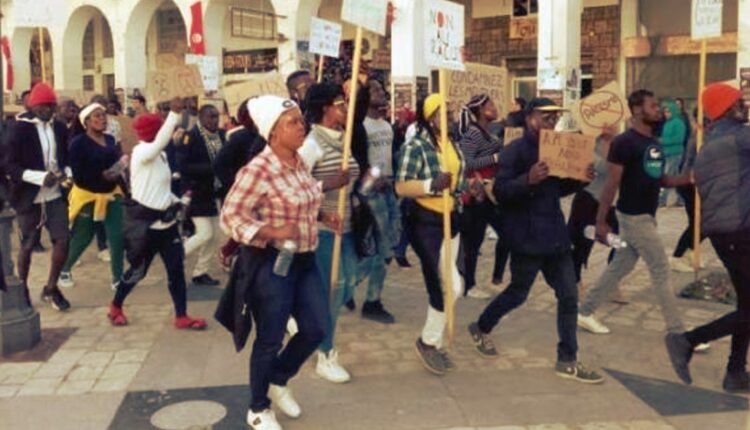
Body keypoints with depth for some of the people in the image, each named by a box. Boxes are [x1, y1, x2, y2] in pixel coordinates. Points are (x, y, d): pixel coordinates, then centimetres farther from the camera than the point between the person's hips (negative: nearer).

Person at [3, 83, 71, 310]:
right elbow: (10, 165, -12)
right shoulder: (19, 128, -9)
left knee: (63, 241, -3)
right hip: (29, 197, -3)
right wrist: (40, 177, -24)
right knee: (28, 245, 9)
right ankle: (22, 289, 30)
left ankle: (51, 288, 17)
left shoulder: (60, 128, 4)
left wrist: (65, 172, -8)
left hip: (55, 195, 4)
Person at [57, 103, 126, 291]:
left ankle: (118, 278, 12)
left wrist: (122, 165, -16)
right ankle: (64, 270, 36)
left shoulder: (110, 140, 5)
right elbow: (78, 174, -18)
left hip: (111, 193, 5)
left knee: (118, 236, -2)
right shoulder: (78, 143, -13)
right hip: (87, 195, -4)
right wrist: (102, 175, -27)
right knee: (82, 238, 10)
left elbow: (116, 160, 5)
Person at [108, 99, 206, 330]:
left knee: (176, 269, 4)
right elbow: (161, 141, -36)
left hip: (165, 220, 8)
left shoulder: (160, 154, 11)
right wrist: (175, 113, -41)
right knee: (138, 270, 7)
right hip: (144, 221, -8)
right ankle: (115, 307, 31)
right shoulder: (141, 152, -15)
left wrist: (176, 201, 6)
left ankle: (181, 316, 10)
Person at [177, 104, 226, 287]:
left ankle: (200, 272, 22)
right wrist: (210, 168, -28)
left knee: (214, 234, 9)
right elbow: (183, 166, -23)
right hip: (195, 193, -7)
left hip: (213, 192, 7)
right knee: (205, 233, -9)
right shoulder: (191, 137, -16)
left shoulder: (221, 135, 4)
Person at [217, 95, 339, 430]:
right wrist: (272, 232, -29)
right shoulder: (257, 171, -19)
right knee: (270, 340, 5)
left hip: (304, 260, 8)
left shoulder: (299, 162, 6)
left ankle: (278, 382, 37)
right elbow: (230, 216, -19)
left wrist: (323, 216, 3)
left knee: (316, 329, 12)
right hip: (271, 264, -8)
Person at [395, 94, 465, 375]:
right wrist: (432, 185, -33)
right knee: (450, 286, -9)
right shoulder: (415, 147, -15)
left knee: (441, 285, 14)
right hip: (425, 222, -8)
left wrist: (467, 187, 6)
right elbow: (401, 187, -21)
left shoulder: (452, 144, 9)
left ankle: (433, 342, 29)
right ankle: (428, 341, 11)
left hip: (451, 220, 8)